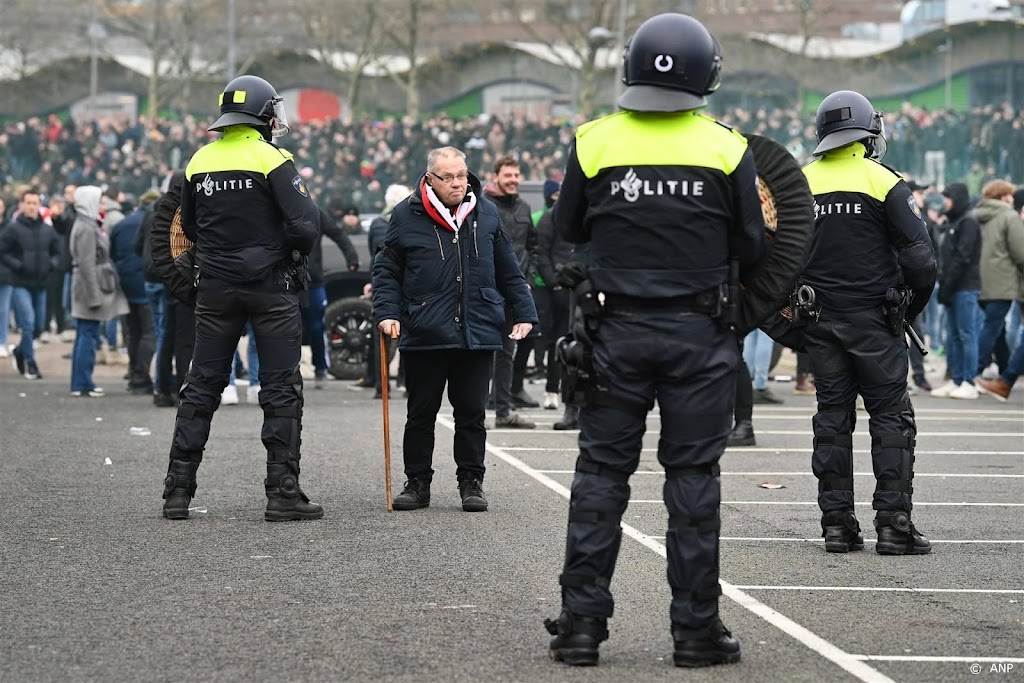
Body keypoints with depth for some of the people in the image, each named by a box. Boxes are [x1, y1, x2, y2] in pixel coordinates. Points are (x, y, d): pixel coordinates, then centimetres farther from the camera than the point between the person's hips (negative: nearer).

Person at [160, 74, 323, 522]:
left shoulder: (200, 162, 6)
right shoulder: (271, 160, -10)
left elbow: (189, 228, 15)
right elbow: (306, 224, -17)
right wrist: (291, 252, 2)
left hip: (215, 289, 4)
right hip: (271, 288, -4)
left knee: (201, 388, 10)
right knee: (281, 391, 2)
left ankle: (177, 491, 9)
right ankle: (283, 494, 0)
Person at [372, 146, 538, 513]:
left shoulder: (485, 213, 7)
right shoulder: (407, 215, -1)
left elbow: (508, 271, 15)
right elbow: (386, 270, 5)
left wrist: (523, 313, 11)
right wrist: (387, 313, -7)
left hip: (478, 332, 2)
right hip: (424, 334, -2)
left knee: (471, 413, 6)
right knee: (421, 413, 6)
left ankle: (471, 482, 16)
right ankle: (418, 483, 17)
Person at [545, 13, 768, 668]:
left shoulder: (595, 141, -2)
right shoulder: (727, 148, -5)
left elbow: (568, 229, 8)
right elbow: (751, 248, 0)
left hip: (618, 332, 1)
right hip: (701, 333, -1)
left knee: (602, 472, 7)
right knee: (693, 476, 5)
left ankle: (582, 622, 6)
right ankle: (696, 627, 8)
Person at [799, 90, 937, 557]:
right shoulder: (883, 182, -8)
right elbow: (919, 256, -11)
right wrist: (914, 307, 5)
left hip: (819, 321, 4)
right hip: (873, 321, -4)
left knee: (832, 418, 9)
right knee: (891, 418, 1)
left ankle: (836, 523, 8)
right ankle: (894, 525, -4)